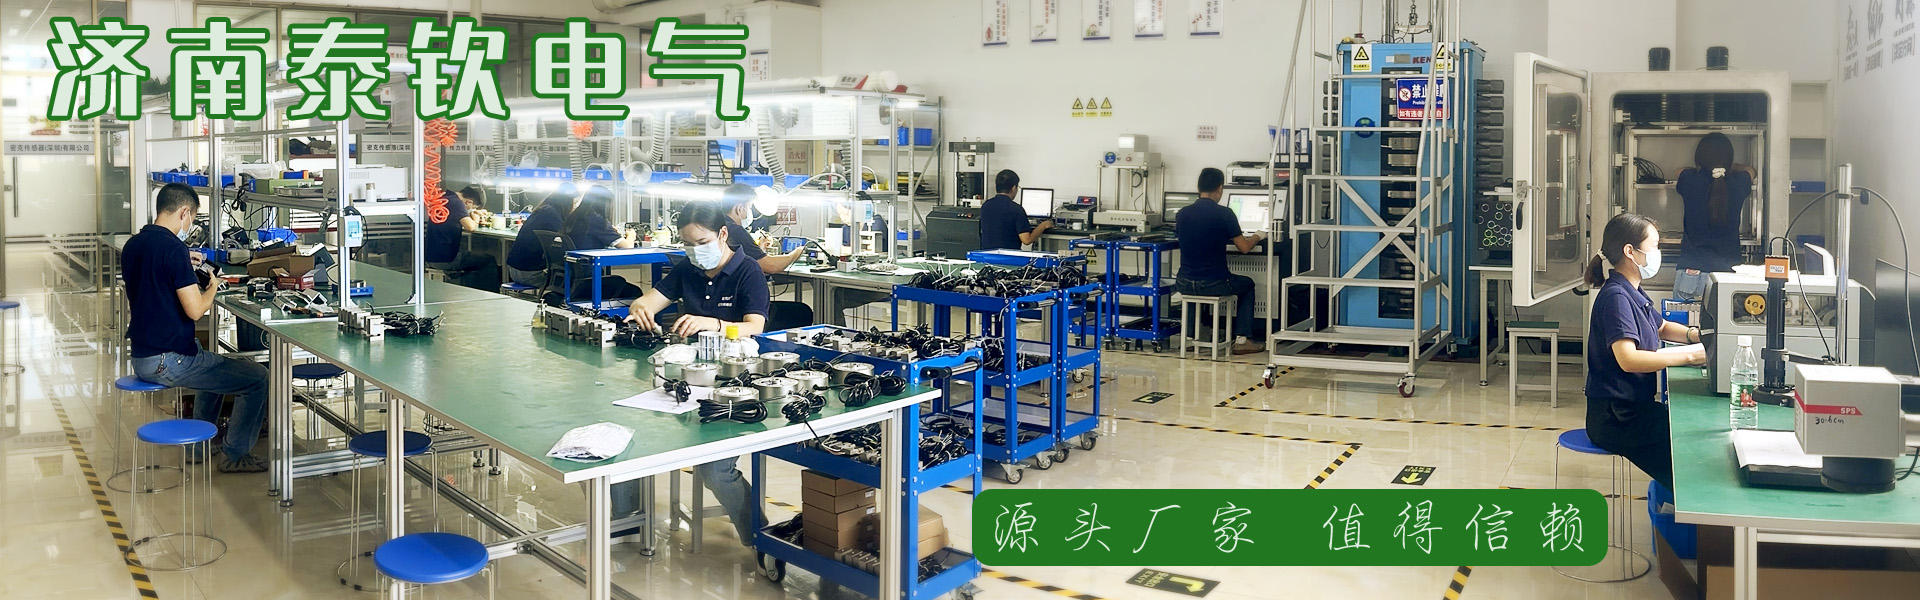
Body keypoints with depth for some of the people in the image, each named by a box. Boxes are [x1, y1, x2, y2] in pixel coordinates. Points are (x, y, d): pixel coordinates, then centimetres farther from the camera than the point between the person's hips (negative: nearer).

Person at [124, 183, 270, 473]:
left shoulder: (132, 245, 7)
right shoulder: (173, 248, -20)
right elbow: (195, 310, -22)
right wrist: (212, 286, -3)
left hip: (140, 358, 10)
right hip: (168, 361, -10)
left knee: (215, 367, 35)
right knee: (258, 378, -2)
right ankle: (234, 454, 7)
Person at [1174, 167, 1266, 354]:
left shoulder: (1182, 214, 2)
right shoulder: (1224, 214, -12)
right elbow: (1244, 248, -6)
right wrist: (1257, 237, 17)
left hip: (1184, 284, 4)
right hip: (1214, 285, -4)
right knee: (1247, 284, 26)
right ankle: (1242, 339, 18)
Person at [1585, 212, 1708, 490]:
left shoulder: (1633, 294, 14)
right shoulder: (1616, 297, -18)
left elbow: (1661, 328, 30)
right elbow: (1628, 359, -31)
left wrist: (1693, 334, 8)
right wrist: (1690, 356, -27)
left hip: (1634, 407, 10)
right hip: (1616, 417, -10)